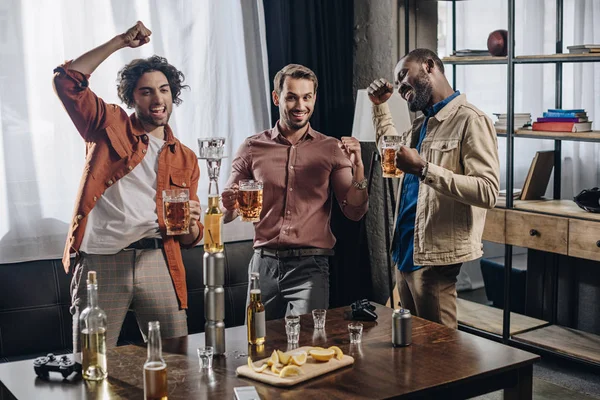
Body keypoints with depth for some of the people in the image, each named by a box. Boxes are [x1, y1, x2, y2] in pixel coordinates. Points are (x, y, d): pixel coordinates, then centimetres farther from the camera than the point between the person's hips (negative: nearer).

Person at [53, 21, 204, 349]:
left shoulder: (185, 159, 18)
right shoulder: (110, 127, 11)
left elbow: (189, 239, 20)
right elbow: (67, 79, -2)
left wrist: (190, 224, -4)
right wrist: (120, 41, 0)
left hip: (157, 261, 3)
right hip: (102, 261, -3)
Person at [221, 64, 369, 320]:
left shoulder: (331, 149, 5)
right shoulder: (253, 148, 6)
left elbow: (354, 212, 2)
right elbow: (226, 215, 11)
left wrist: (358, 168, -13)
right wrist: (229, 206, -12)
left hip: (310, 266, -1)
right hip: (264, 263, 2)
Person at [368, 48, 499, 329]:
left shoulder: (470, 121, -12)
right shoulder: (421, 126, 16)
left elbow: (487, 192, -22)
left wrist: (423, 168, -25)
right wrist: (379, 106, 24)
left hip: (434, 260, -9)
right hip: (405, 253, 9)